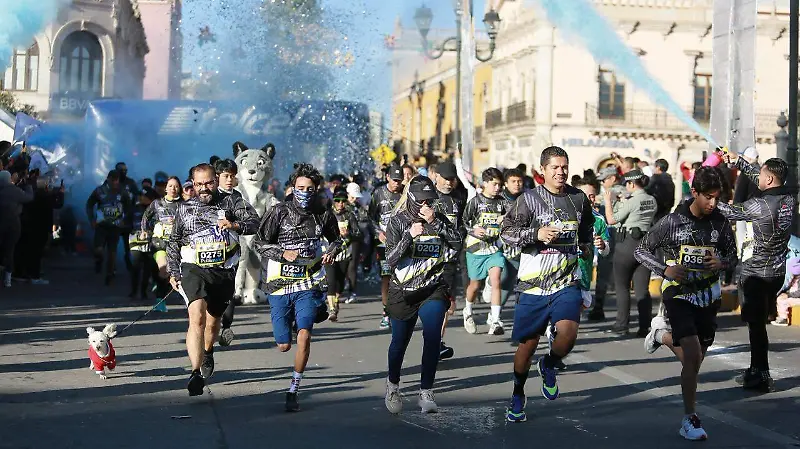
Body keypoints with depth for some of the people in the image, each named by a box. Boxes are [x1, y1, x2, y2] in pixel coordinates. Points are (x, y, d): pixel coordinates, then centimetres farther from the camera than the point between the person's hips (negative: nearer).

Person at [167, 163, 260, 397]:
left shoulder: (231, 202, 4)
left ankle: (208, 352, 49)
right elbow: (173, 243, 18)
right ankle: (196, 373, -27)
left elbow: (255, 222, -8)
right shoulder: (185, 208, 10)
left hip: (224, 272, 1)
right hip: (194, 270, -1)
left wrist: (235, 225, -28)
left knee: (213, 320, 16)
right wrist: (173, 273, 12)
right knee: (197, 318, -22)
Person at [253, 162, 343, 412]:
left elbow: (336, 239, 20)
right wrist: (283, 253, -19)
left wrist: (331, 252, -2)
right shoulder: (279, 212, -6)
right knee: (284, 345, 6)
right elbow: (258, 243, -4)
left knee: (304, 335, -19)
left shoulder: (323, 214, 2)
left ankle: (293, 391, -6)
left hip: (308, 285, 0)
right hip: (280, 286, 0)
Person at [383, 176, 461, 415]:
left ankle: (426, 392, -8)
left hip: (433, 290, 1)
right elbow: (391, 259, -11)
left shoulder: (439, 218, 4)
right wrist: (410, 236, -23)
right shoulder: (398, 221, -3)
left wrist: (435, 222, -21)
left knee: (432, 337, -17)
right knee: (399, 342, 8)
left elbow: (457, 241, -11)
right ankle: (392, 384, 36)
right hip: (404, 292, -1)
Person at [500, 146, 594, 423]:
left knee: (568, 333, -20)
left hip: (567, 283, 2)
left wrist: (586, 248, 15)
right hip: (533, 284, -2)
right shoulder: (529, 199, -4)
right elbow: (506, 232, -7)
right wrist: (536, 234, -19)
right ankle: (518, 396, 28)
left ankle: (549, 367, 14)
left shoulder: (579, 198, 8)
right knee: (528, 344, 6)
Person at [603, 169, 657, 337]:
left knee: (622, 287, 5)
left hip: (627, 243, -6)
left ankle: (621, 326, 5)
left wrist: (608, 202, 3)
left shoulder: (630, 202, -14)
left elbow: (611, 220, -11)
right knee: (642, 289, 6)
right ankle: (644, 327, 3)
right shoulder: (652, 201, 7)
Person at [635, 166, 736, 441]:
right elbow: (641, 251, -3)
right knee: (693, 356, -17)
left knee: (694, 360, 15)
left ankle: (662, 336, 45)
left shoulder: (721, 224, -4)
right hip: (678, 294, -4)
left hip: (707, 295, 4)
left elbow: (733, 255, 10)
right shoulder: (672, 222, -12)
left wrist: (722, 263, -14)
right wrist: (665, 269, -20)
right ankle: (689, 420, -6)